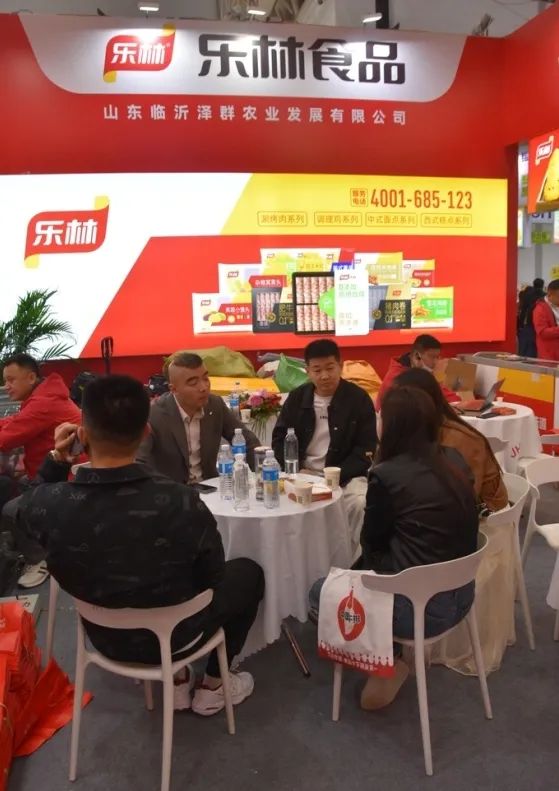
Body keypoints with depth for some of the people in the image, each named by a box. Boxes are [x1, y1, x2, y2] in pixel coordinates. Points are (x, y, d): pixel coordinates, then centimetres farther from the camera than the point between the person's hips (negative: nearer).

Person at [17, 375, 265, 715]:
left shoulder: (47, 504, -26)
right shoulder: (182, 503, -34)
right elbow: (213, 577, -14)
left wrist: (56, 460, -6)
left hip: (106, 638, 4)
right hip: (176, 635, -3)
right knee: (248, 572, 22)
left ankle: (177, 681, 33)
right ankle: (213, 685, 29)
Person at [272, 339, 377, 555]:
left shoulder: (358, 399, -4)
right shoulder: (297, 397, 5)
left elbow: (365, 450, -7)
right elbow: (279, 439, 7)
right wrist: (296, 471, -11)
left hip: (344, 476, -2)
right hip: (302, 473, 2)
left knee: (360, 503, -31)